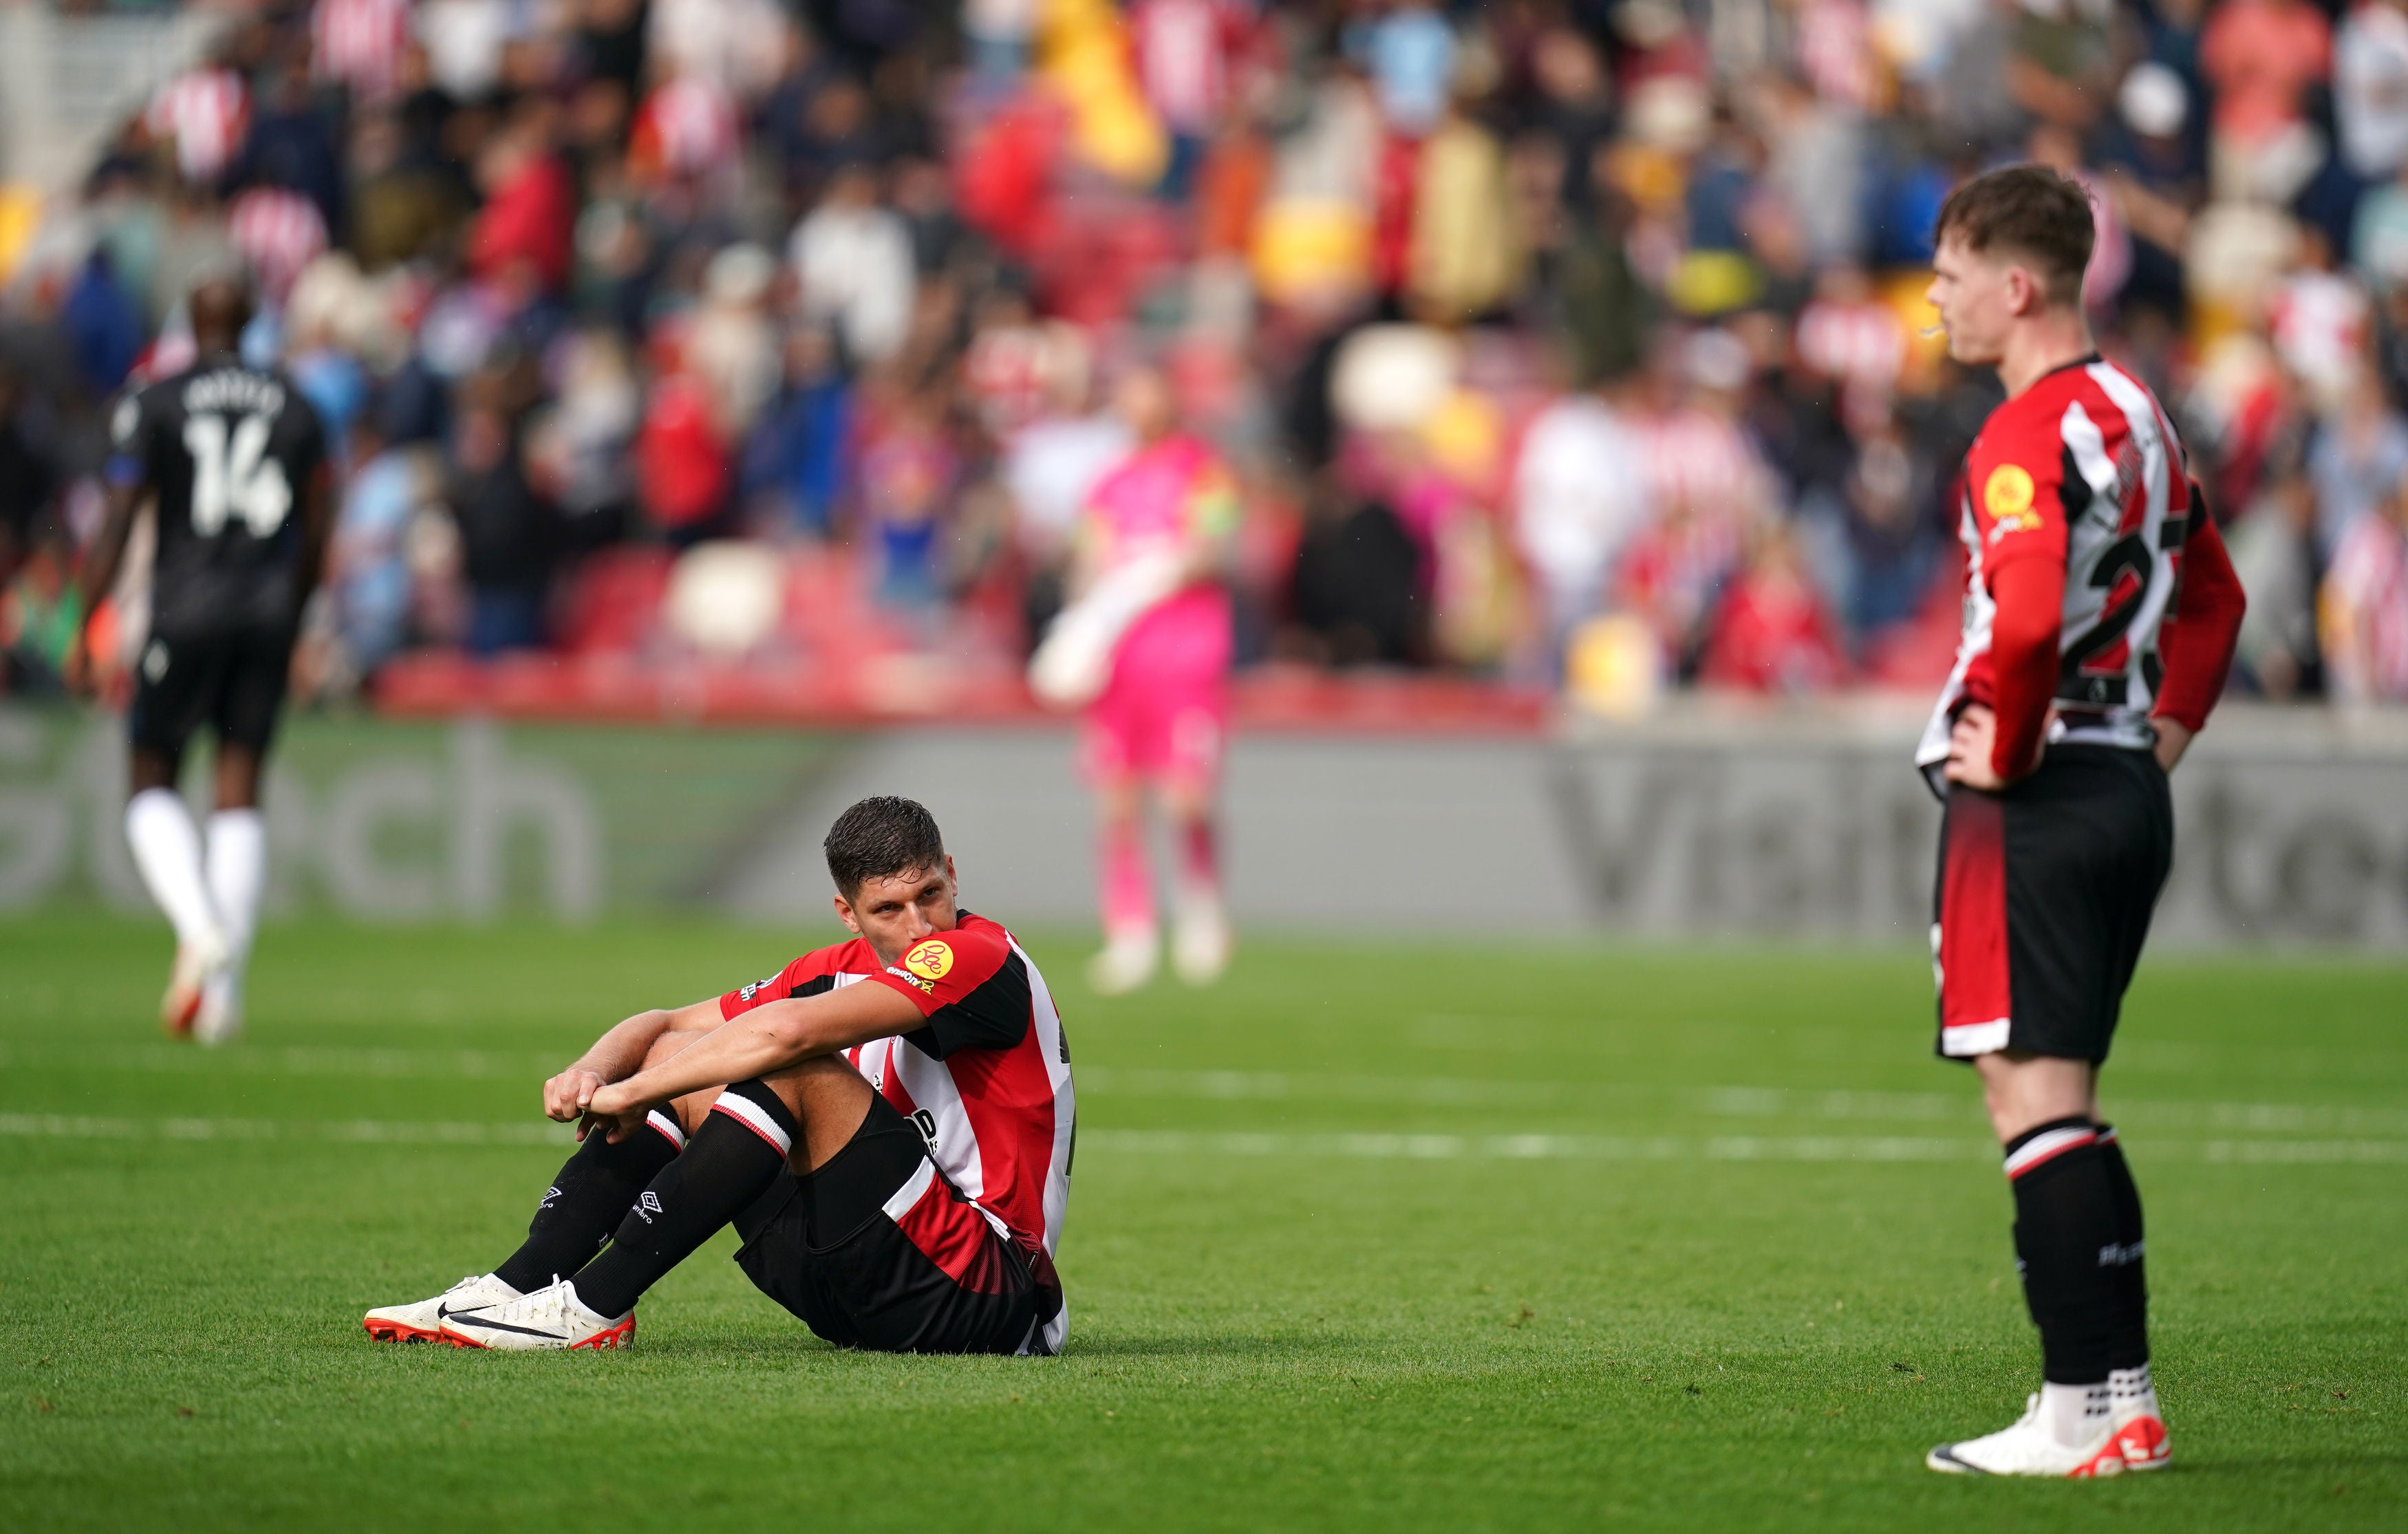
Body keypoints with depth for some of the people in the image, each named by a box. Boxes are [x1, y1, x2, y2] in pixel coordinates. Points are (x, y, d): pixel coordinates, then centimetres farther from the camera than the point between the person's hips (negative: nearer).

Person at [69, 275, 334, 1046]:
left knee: (151, 785, 9)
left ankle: (200, 926, -17)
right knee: (240, 793, 7)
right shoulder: (294, 406, 9)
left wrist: (82, 633, -2)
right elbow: (317, 529, 13)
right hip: (268, 612, 3)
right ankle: (225, 982, 1)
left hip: (185, 610, -3)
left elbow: (116, 525, -7)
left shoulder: (154, 405, -2)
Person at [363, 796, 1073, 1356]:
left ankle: (591, 1307, -24)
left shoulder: (980, 955, -15)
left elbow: (786, 1031, -28)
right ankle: (517, 1286, -4)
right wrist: (595, 1070, -7)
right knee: (675, 1057, 8)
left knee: (794, 1070, -26)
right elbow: (664, 1025, 16)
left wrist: (635, 1093, -19)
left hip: (989, 1298, -9)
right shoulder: (842, 970, 11)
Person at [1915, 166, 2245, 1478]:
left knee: (2031, 1099, -8)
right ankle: (2118, 1399, 12)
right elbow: (2212, 594, 27)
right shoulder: (2134, 415, 15)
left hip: (2031, 802, -9)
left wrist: (2002, 752, -16)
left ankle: (2086, 1408, -10)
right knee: (2062, 1103, 14)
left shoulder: (2028, 435, -15)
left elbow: (2026, 615, -29)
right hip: (2128, 787, 9)